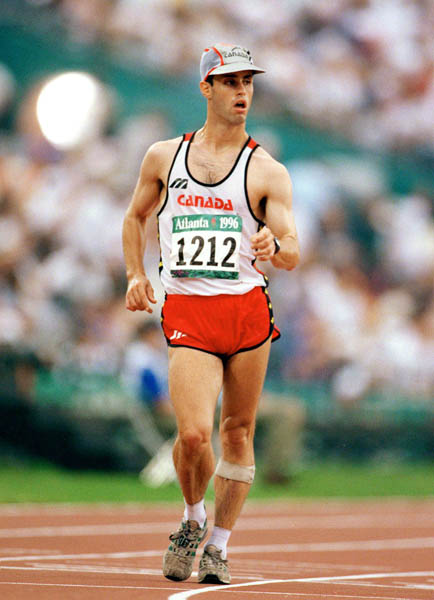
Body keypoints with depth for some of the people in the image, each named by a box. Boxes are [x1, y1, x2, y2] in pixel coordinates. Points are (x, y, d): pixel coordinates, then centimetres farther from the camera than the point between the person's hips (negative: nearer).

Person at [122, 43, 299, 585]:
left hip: (249, 310, 1)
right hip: (187, 315, 0)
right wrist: (135, 276, 11)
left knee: (237, 434, 4)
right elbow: (135, 217, 25)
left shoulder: (267, 172, 4)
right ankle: (192, 519, 13)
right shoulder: (163, 157, 10)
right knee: (194, 434, -16)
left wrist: (274, 247, -25)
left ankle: (218, 547, 20)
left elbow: (292, 254, -2)